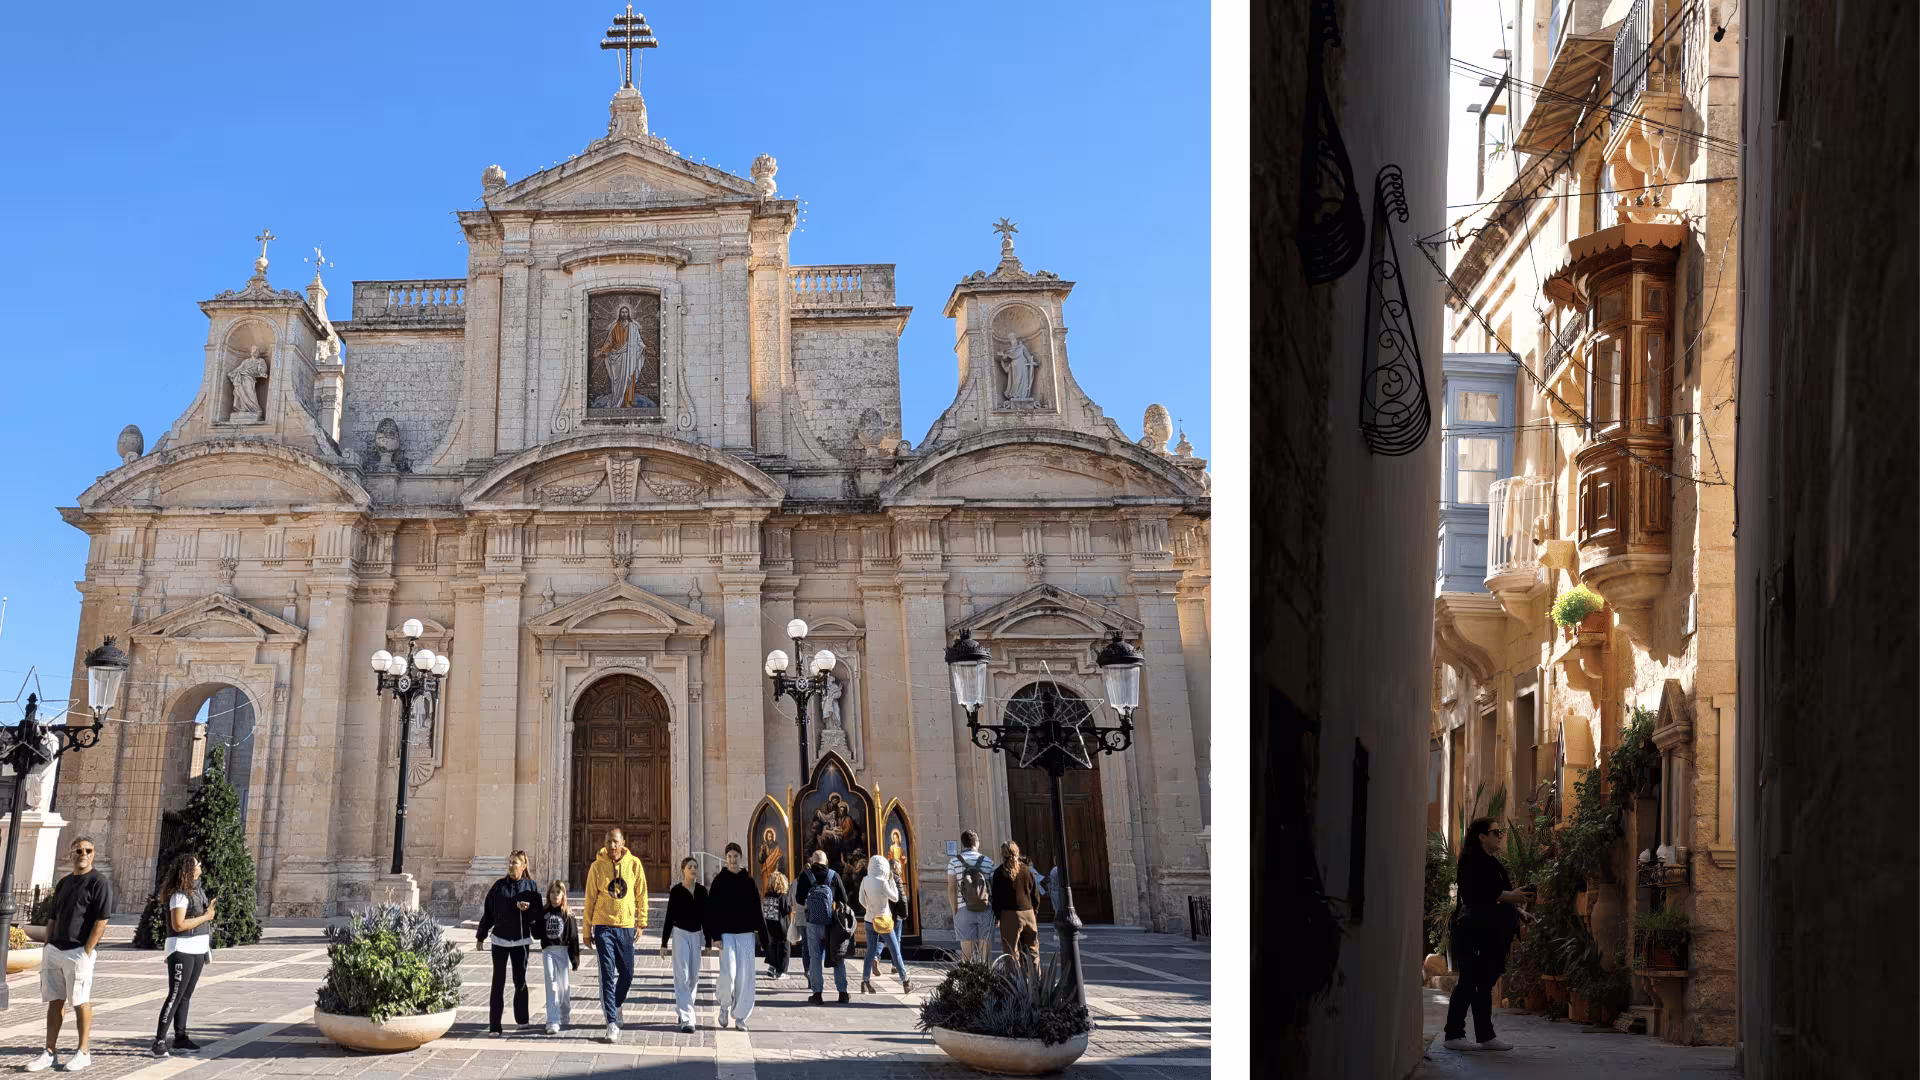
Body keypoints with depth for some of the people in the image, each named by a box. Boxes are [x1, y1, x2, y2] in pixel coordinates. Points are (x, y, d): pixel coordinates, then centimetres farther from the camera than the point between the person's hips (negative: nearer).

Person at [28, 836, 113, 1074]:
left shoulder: (99, 882, -7)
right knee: (54, 1001, 8)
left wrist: (86, 952, -17)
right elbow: (52, 917, 21)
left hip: (79, 952, -7)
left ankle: (82, 1053, 6)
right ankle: (50, 1052, 13)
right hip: (55, 950, 7)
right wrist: (48, 947, 11)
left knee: (81, 1002, -2)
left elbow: (101, 920, -14)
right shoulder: (64, 883, 16)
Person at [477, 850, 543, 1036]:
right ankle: (494, 1025, -4)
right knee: (498, 983, -3)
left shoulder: (531, 887, 0)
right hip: (499, 940, -1)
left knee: (520, 981, 12)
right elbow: (487, 912, 5)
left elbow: (537, 914, -2)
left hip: (521, 940, 1)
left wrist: (526, 909, -22)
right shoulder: (499, 886, 1)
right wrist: (481, 937, 5)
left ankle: (522, 1018, 28)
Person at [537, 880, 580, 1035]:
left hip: (563, 951, 0)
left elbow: (573, 937, -2)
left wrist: (575, 959, -4)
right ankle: (553, 1022, -15)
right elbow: (539, 933, 8)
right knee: (551, 986, -9)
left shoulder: (568, 914, 0)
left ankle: (565, 1017, 30)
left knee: (564, 986, 9)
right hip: (548, 952, 1)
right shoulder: (544, 913, 5)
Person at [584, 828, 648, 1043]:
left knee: (627, 974, 8)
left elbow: (641, 894, 7)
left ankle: (614, 1005, 37)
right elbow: (590, 898, 3)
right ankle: (612, 1023, -8)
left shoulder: (633, 864, 0)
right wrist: (587, 929, 3)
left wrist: (642, 921, 3)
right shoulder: (597, 866, -3)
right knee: (608, 975, -6)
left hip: (626, 926, 2)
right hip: (603, 926, -2)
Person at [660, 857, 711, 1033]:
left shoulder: (702, 891, 6)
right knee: (682, 977, -11)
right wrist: (664, 943, -3)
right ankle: (686, 1019, -15)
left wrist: (707, 941, 9)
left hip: (696, 935, 5)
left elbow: (705, 917, 10)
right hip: (680, 934, -5)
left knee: (693, 977, 10)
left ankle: (681, 1009, 30)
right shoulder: (676, 891, -4)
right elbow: (669, 917, -2)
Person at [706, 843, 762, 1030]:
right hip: (726, 933, -3)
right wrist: (715, 936, -12)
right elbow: (712, 910, -4)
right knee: (728, 973, -13)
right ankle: (724, 1005, 14)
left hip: (745, 934, 3)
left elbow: (756, 909, 9)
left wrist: (762, 935, 6)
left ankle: (740, 1015, 9)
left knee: (745, 975, 0)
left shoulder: (748, 880, 7)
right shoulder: (719, 880, -1)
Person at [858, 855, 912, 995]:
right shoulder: (882, 882, -19)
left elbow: (862, 901, 5)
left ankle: (865, 981, 4)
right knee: (895, 951, 5)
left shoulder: (865, 881, -3)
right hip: (884, 921, -5)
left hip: (870, 920, 5)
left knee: (870, 952, 10)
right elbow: (895, 898, -8)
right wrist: (891, 880, -5)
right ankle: (905, 982, 10)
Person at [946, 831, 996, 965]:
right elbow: (994, 886, 4)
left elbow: (951, 888, -4)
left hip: (964, 910, -1)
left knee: (966, 952, 1)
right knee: (986, 950, 5)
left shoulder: (954, 862, 1)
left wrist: (955, 912, 2)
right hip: (986, 910, 1)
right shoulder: (987, 861, 4)